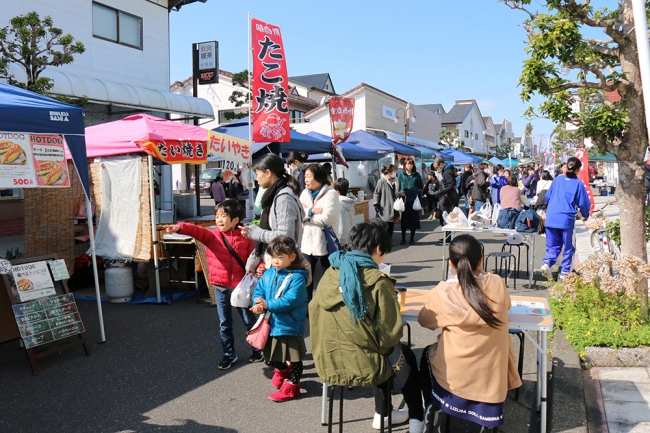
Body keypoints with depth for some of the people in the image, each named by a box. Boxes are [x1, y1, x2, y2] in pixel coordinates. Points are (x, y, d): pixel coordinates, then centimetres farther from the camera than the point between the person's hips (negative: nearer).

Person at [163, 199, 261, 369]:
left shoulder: (244, 238, -6)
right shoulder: (212, 236, -2)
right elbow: (197, 231, -18)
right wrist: (179, 227, -35)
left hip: (239, 286, -2)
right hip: (220, 287, 2)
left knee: (249, 320, 13)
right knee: (224, 324, 13)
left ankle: (259, 350, 31)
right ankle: (229, 354, 29)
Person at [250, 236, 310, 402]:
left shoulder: (297, 277, -20)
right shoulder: (269, 274, 1)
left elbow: (291, 301, -28)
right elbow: (259, 290, 3)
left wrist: (268, 304, -27)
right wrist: (258, 305, -18)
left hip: (290, 325, -7)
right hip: (272, 323, 7)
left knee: (293, 357, 8)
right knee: (274, 354, 25)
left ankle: (292, 385, 24)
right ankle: (281, 371, 53)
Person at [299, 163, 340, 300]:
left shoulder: (330, 193, -9)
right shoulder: (305, 193, 8)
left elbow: (326, 218, -20)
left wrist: (306, 215, -9)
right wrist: (312, 210, -18)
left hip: (325, 243, -5)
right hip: (307, 242, 5)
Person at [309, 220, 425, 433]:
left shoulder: (329, 275, -3)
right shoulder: (378, 281, -18)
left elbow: (315, 316, 5)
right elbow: (389, 336, -17)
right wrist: (398, 331, 5)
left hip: (326, 365, 6)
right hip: (362, 366, -5)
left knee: (393, 352, 34)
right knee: (407, 355, 26)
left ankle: (382, 413, 46)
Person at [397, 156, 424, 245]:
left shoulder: (417, 175, 5)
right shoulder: (401, 175, 7)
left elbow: (421, 187, 8)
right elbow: (398, 188, 10)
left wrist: (417, 192, -9)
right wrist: (400, 193, -9)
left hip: (414, 201, 0)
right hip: (404, 200, 0)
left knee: (414, 219, 4)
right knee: (404, 219, 2)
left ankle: (412, 238, 15)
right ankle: (403, 239, 10)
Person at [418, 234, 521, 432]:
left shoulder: (442, 292, -19)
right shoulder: (497, 284, -13)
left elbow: (424, 320, -1)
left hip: (453, 375, -2)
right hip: (491, 373, 2)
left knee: (428, 353, 31)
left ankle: (434, 412, 35)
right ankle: (489, 415, 42)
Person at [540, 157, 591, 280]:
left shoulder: (557, 179, 8)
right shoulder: (578, 183, -2)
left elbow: (547, 197, 16)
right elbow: (583, 203, 2)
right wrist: (585, 215, 22)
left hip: (551, 218, 3)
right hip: (566, 219, -3)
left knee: (553, 246, 11)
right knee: (568, 247, 11)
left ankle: (546, 263, -13)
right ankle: (564, 272, 11)